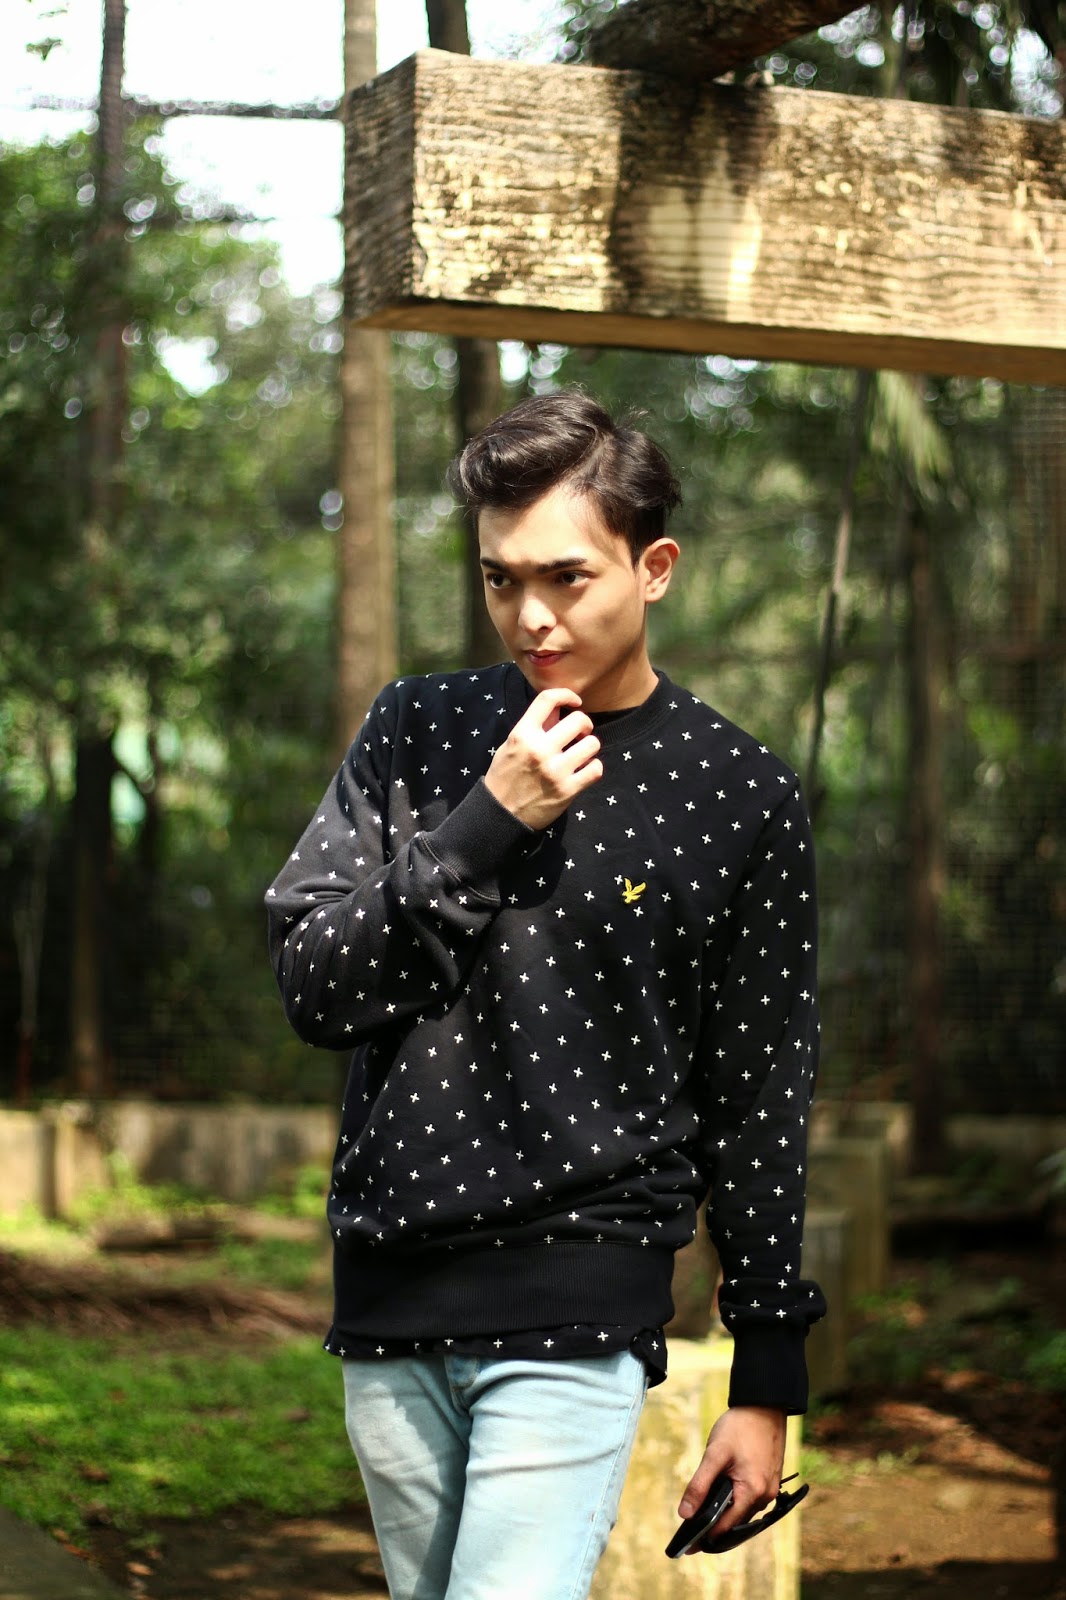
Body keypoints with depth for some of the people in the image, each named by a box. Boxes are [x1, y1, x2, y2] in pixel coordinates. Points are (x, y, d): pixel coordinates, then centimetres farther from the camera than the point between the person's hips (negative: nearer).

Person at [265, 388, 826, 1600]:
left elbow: (757, 1105, 2)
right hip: (388, 1301, 4)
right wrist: (486, 825, -13)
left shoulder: (736, 795, -2)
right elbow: (314, 991, -1)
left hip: (576, 1313, -3)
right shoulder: (418, 731, 5)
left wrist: (767, 1384, 3)